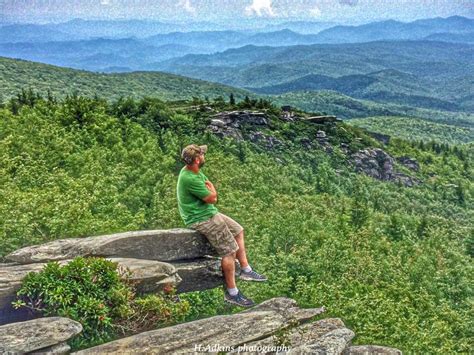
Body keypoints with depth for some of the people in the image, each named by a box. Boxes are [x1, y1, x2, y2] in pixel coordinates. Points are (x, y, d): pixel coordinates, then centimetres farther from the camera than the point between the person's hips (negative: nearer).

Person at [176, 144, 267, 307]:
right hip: (201, 219, -11)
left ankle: (245, 270, 24)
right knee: (229, 250, -9)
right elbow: (212, 198, -20)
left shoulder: (194, 171, 4)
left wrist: (210, 191, -7)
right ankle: (231, 293, 0)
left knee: (238, 231, 19)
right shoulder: (189, 179, -28)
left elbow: (209, 185, 13)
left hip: (209, 213, 11)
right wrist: (212, 189, 0)